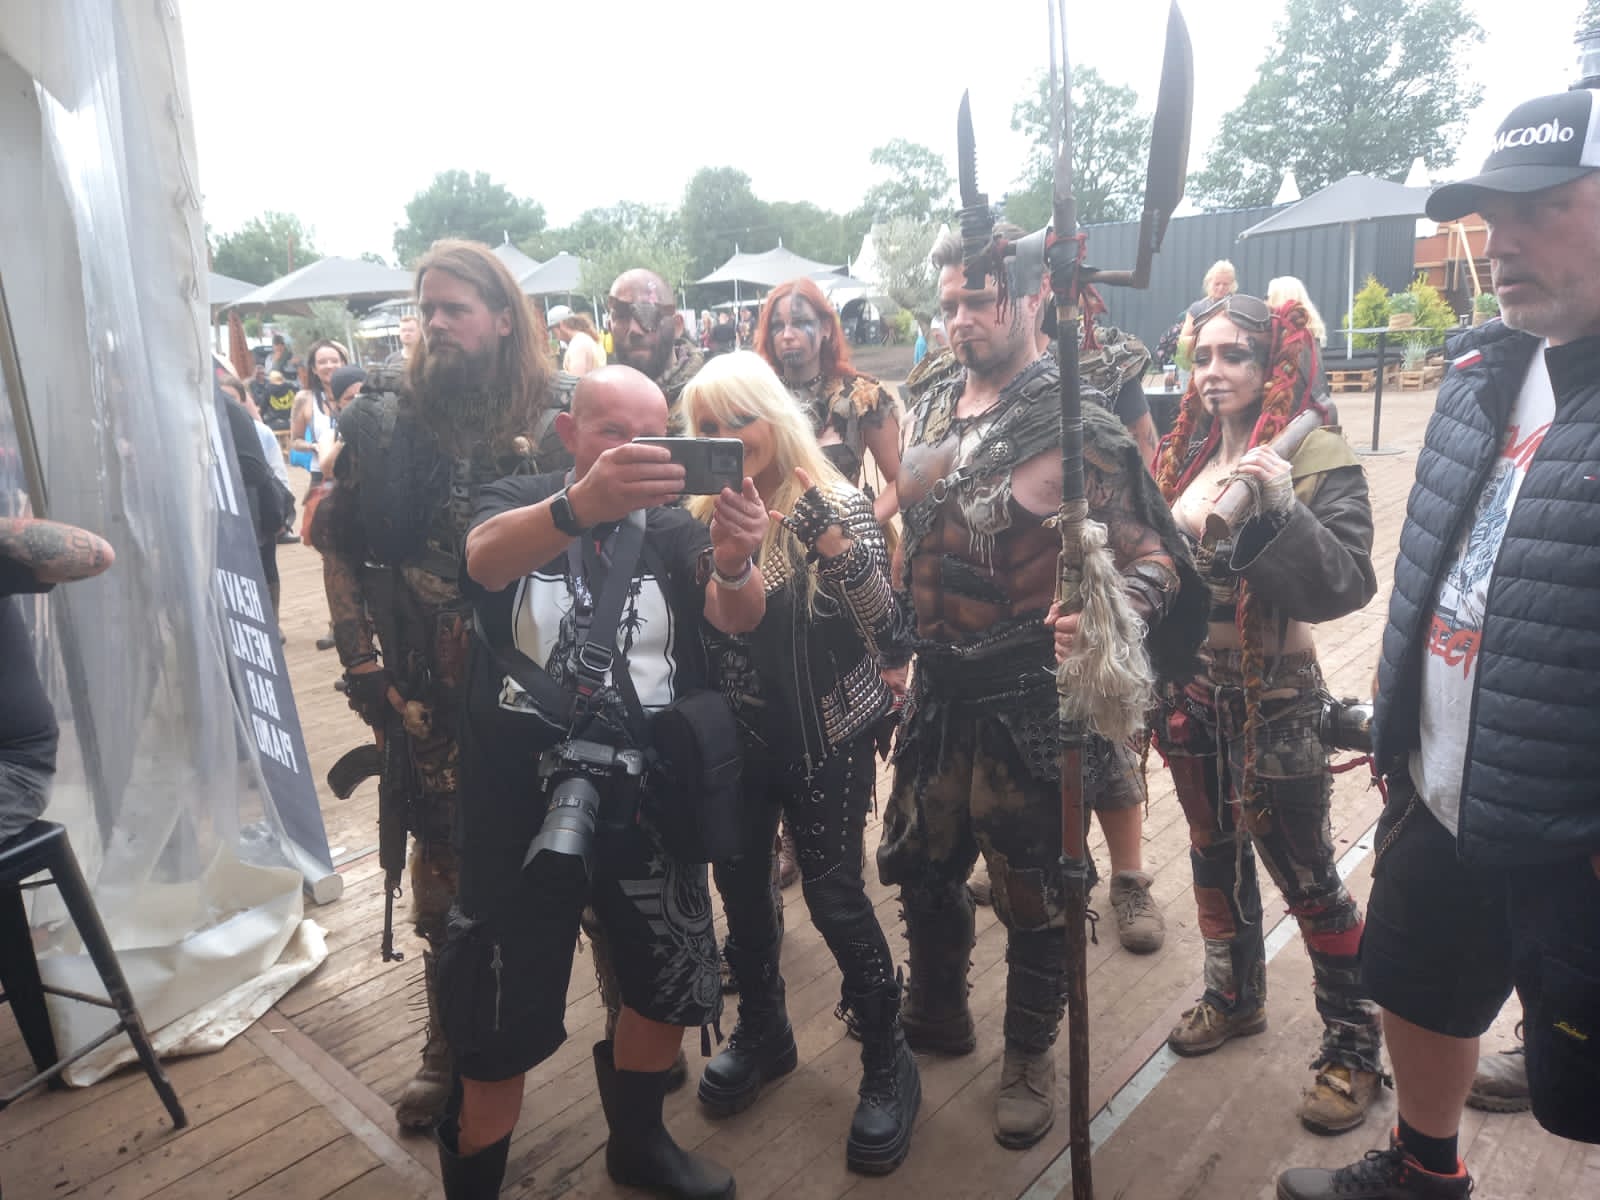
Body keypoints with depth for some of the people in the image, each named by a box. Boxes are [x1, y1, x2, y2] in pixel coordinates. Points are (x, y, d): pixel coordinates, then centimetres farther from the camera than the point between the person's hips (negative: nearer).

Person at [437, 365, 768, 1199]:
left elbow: (737, 616, -15)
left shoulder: (670, 526, 3)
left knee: (671, 987, 17)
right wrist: (581, 503, -51)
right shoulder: (515, 504, -5)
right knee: (504, 1022, 6)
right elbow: (486, 556, -30)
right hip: (526, 806, -3)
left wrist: (735, 560, -39)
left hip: (647, 800, 4)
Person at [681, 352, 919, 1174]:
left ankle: (888, 1065, 26)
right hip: (735, 739, 5)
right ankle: (760, 1030, 43)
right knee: (739, 885, 17)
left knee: (835, 898, 2)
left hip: (824, 740, -4)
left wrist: (835, 546, -32)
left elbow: (890, 640, -23)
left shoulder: (838, 507, -12)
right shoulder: (701, 517, 0)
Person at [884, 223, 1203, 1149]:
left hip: (1031, 697, -6)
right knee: (921, 863, 19)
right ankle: (936, 1010, 46)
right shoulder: (934, 409, 6)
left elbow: (1155, 559, -13)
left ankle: (1031, 1053, 35)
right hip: (939, 687, 6)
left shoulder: (1076, 421, -13)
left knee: (1032, 885, 10)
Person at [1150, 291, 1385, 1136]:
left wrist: (1282, 510, -34)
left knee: (1304, 876, 6)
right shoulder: (1185, 454, 5)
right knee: (1214, 855, 20)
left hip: (1272, 703, -6)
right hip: (1189, 693, 6)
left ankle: (1354, 1045, 26)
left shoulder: (1316, 456, -12)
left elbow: (1345, 585, -22)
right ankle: (1234, 996, 41)